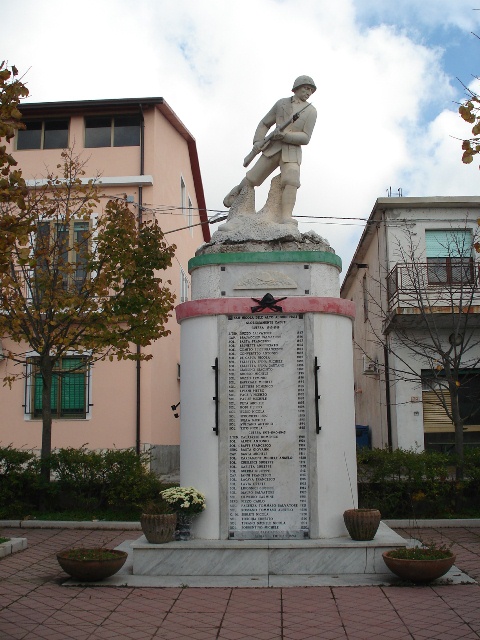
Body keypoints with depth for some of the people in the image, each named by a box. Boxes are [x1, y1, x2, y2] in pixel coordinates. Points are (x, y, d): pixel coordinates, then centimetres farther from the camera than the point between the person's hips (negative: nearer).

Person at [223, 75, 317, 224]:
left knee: (290, 181, -27)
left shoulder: (311, 111, 4)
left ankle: (285, 220, -38)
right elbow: (264, 124, 14)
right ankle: (238, 190, 37)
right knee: (253, 177, 3)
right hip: (273, 148, 2)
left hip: (292, 152, -2)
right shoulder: (281, 103, 9)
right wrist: (258, 141, -4)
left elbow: (305, 138, -5)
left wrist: (285, 135, -19)